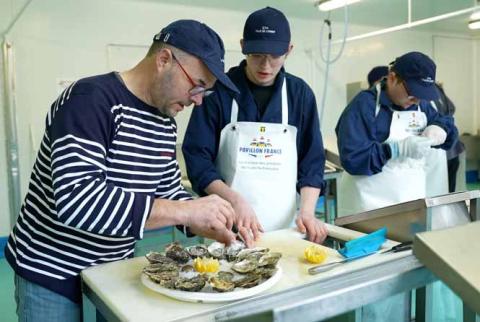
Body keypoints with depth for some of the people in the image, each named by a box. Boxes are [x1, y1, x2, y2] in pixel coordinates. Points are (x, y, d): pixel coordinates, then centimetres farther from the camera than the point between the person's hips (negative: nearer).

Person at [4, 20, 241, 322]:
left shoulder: (166, 124, 1)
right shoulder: (91, 100, -23)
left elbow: (168, 190, 9)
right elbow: (74, 200, -34)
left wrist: (207, 224, -10)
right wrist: (186, 211, -34)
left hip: (115, 270, 7)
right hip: (52, 273, -6)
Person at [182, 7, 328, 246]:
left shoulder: (300, 93, 1)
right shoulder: (219, 90, -7)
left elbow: (312, 161, 4)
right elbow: (197, 158, -7)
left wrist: (307, 212, -10)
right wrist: (235, 200, -20)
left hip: (284, 226, 3)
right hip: (227, 225, -2)